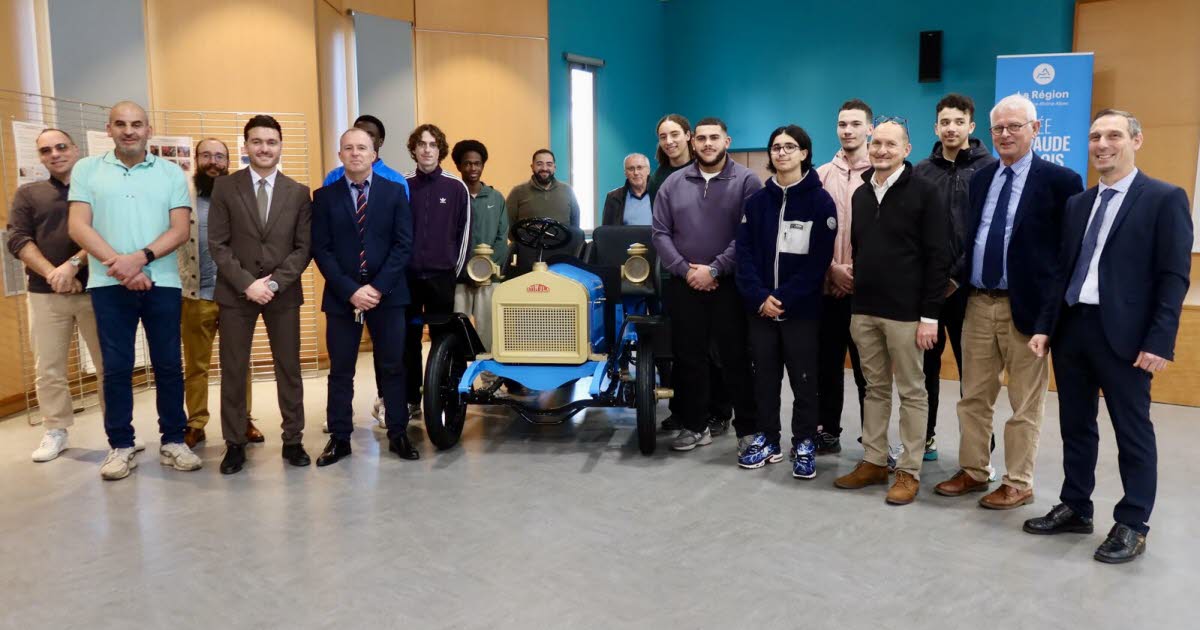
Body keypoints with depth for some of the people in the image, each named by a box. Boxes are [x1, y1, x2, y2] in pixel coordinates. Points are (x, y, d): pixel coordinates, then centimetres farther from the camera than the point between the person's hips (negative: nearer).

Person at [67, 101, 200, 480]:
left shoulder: (172, 174, 6)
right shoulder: (86, 170, 7)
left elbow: (180, 230, -1)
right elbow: (78, 227, -2)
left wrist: (140, 258, -15)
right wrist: (118, 264, -13)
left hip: (162, 283, 0)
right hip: (109, 284, 0)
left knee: (168, 365, 4)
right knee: (116, 367, 4)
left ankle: (173, 441, 13)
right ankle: (121, 446, 13)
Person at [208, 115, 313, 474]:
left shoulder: (299, 192, 5)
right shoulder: (225, 188, 2)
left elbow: (304, 247, 0)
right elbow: (217, 244, -3)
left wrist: (275, 283, -12)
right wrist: (247, 283, -14)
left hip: (284, 293, 1)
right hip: (235, 292, -1)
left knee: (289, 370, 6)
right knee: (233, 371, 4)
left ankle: (293, 441, 17)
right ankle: (235, 444, 15)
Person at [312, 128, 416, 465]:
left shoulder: (394, 192, 5)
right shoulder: (324, 196, 5)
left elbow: (404, 244, -2)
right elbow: (321, 250, -1)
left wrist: (378, 287, -11)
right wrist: (350, 291, -12)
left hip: (386, 294, 0)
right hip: (341, 296, 0)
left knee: (393, 367, 5)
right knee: (340, 371, 5)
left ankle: (398, 434, 15)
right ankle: (339, 438, 14)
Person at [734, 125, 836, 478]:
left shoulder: (820, 201, -2)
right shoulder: (756, 201, 8)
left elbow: (819, 258, -9)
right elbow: (744, 252, 2)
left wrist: (785, 298, -15)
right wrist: (759, 297, -12)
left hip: (802, 308, -3)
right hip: (760, 307, 3)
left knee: (803, 379, 5)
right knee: (764, 376, 10)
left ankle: (804, 445, 18)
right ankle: (767, 441, 23)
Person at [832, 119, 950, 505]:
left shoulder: (924, 193, -7)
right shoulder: (860, 194, 12)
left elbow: (938, 258, -10)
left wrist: (930, 315, -14)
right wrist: (857, 298, 13)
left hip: (905, 312, -6)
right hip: (864, 311, 6)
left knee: (911, 392, 5)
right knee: (875, 389, 13)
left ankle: (909, 471, 13)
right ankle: (873, 462, 23)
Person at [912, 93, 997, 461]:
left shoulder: (989, 169, -2)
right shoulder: (920, 172, 9)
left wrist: (958, 275, -14)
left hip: (967, 286, -3)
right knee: (926, 364, 12)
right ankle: (924, 438, 25)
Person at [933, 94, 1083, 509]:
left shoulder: (1060, 180, -6)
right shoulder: (980, 179, 11)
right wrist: (958, 279, 6)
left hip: (1026, 306, -5)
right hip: (978, 303, 6)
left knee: (1024, 405, 6)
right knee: (973, 397, 13)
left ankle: (1018, 484, 18)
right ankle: (973, 471, 27)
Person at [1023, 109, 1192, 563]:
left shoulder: (1165, 199, -3)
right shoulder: (1077, 204, 15)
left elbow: (1174, 277, -9)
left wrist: (1159, 341, -15)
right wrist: (1045, 326, 7)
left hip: (1124, 334, -6)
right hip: (1072, 328, 6)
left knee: (1132, 432, 5)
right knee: (1075, 426, 14)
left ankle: (1132, 525, 17)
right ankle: (1075, 509, 27)